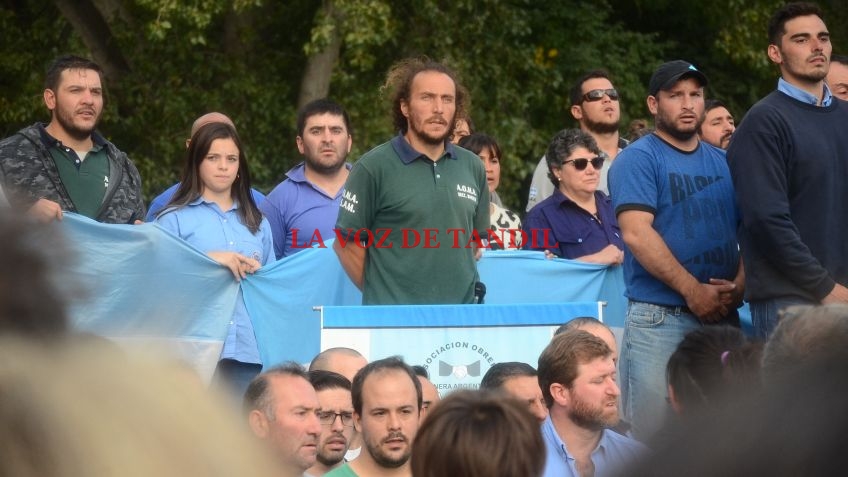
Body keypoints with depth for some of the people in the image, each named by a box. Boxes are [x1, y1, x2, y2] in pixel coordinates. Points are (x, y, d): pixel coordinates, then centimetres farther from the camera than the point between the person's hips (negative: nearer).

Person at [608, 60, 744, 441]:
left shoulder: (724, 163, 17)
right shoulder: (638, 159, -1)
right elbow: (637, 234, -13)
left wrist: (738, 285, -4)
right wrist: (693, 290, -16)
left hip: (722, 317, 6)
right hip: (659, 319, -6)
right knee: (653, 440, -8)